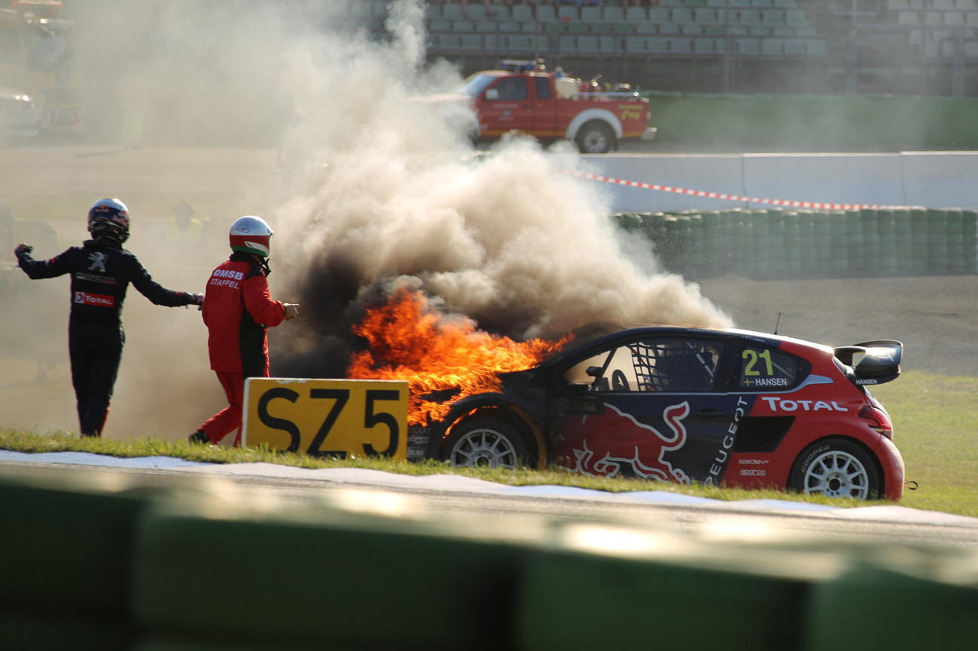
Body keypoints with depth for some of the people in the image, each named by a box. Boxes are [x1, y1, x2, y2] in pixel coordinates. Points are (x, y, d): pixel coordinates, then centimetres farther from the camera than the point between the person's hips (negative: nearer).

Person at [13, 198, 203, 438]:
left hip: (79, 331, 2)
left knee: (83, 391, 14)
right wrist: (192, 299, 6)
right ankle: (90, 436, -14)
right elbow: (157, 294, -7)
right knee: (101, 393, 1)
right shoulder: (126, 261, -8)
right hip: (109, 334, -2)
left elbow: (37, 270, 5)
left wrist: (22, 255, 27)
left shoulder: (76, 256, -3)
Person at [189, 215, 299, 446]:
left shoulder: (218, 272, 11)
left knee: (238, 406, 17)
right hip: (247, 356, -8)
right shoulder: (253, 274, -14)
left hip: (219, 355, 8)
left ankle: (204, 435, 3)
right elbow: (262, 310, -26)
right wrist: (284, 310, -7)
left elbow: (208, 314, 16)